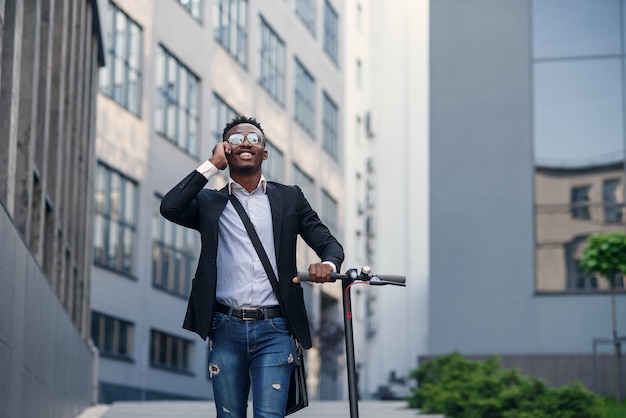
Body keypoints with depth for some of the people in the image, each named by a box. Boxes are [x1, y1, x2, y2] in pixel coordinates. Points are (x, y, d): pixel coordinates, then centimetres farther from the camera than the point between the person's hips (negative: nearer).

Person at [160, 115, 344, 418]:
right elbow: (169, 207, -8)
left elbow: (329, 243, 8)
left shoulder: (289, 199, 12)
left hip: (274, 329, -1)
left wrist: (327, 264, -16)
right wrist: (211, 165, -3)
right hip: (226, 328, 1)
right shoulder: (209, 203, 11)